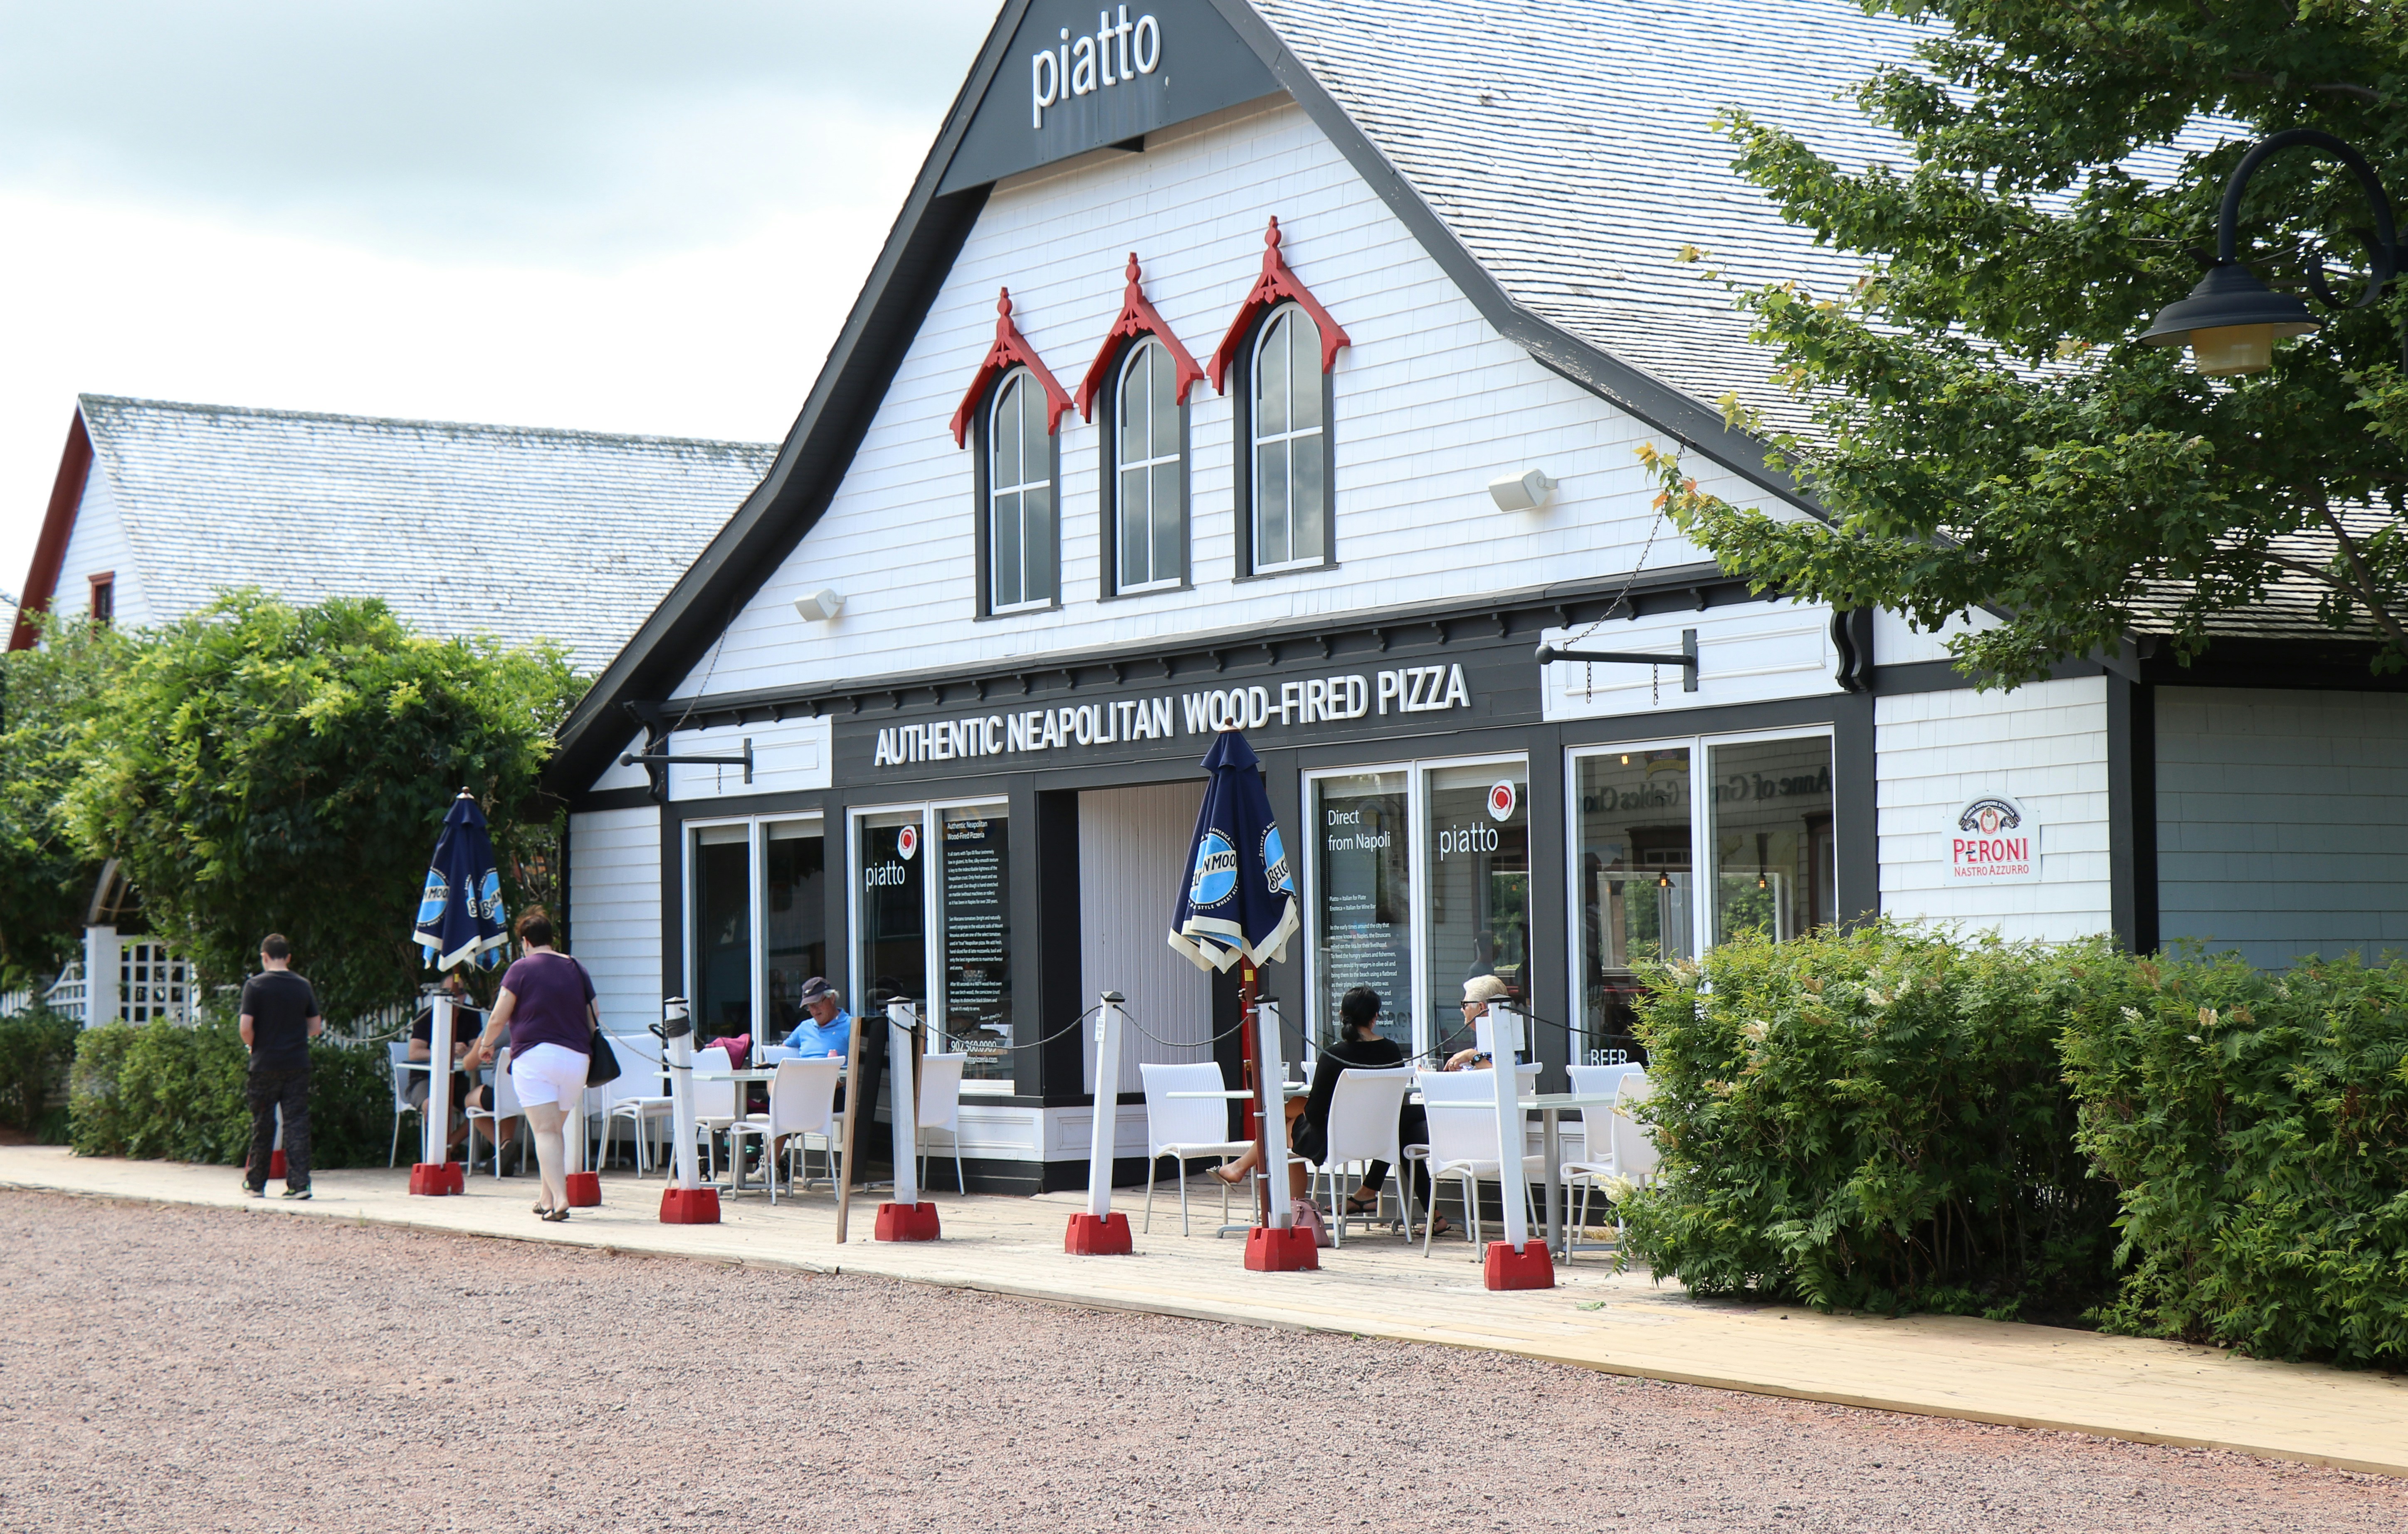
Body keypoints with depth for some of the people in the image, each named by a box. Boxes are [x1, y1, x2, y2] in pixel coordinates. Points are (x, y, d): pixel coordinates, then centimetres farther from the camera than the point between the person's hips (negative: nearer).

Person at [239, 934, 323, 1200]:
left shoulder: (255, 985, -6)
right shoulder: (303, 986, 3)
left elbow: (246, 1027, -11)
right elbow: (316, 1027, 6)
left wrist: (252, 1045, 8)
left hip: (265, 1065, -2)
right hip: (298, 1064, 2)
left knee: (263, 1125, 8)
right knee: (297, 1123, 2)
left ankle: (256, 1183, 18)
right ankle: (299, 1183, -5)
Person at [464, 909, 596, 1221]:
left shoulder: (521, 969, -1)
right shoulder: (577, 969, 13)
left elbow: (499, 1018, -3)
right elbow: (594, 1022, 14)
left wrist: (485, 1045, 16)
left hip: (535, 1055, -5)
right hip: (576, 1058, 5)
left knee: (545, 1132, -9)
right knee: (556, 1131, 17)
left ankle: (560, 1198, -24)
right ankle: (547, 1198, 22)